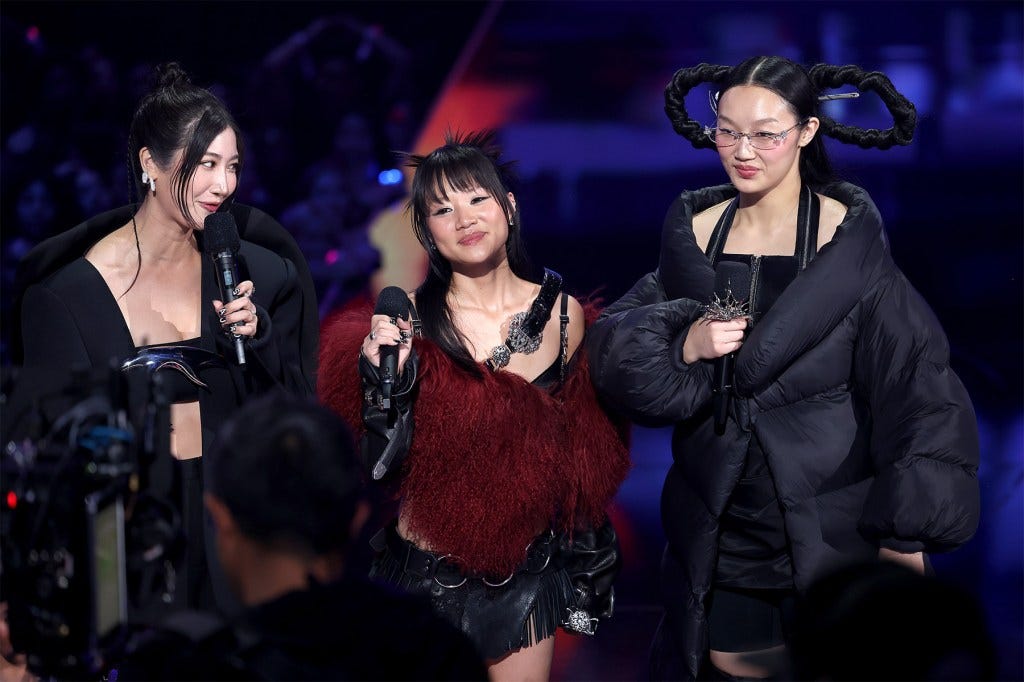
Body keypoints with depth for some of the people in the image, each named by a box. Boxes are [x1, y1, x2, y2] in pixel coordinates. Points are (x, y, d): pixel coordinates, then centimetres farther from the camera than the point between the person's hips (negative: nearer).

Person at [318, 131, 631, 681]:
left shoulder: (563, 314, -4)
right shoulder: (406, 321, -12)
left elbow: (586, 456, 9)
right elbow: (384, 465, -12)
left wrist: (586, 574, 14)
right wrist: (385, 381, -27)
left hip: (526, 573, 2)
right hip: (428, 574, -2)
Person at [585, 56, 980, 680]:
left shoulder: (850, 241, -9)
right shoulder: (693, 233, 2)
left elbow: (919, 383, -11)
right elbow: (612, 354, 0)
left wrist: (909, 533, -15)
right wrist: (685, 346, -21)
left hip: (831, 528, -3)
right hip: (717, 530, 4)